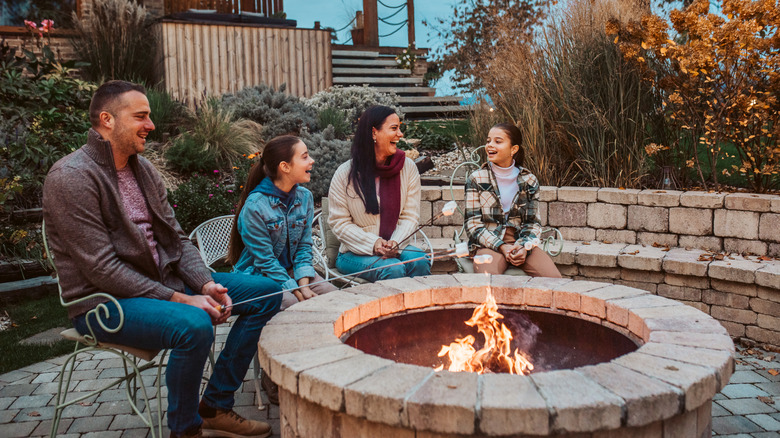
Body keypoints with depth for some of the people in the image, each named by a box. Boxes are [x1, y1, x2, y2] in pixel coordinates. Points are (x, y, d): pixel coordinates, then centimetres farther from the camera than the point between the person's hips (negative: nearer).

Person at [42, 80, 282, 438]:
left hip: (164, 281, 9)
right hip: (103, 301, -8)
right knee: (193, 325, -37)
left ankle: (215, 408, 5)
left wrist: (207, 285, -8)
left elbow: (176, 237, 9)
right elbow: (102, 269, -21)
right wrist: (180, 299, -22)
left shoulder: (143, 168, 9)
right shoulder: (71, 178, -16)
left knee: (265, 292, 0)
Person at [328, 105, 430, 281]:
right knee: (393, 269, -31)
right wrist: (373, 244, -18)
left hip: (396, 246, 3)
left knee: (419, 261, -28)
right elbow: (339, 222, -4)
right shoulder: (345, 174, -5)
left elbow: (410, 216, 2)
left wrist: (395, 243, -18)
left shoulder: (408, 168, 3)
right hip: (355, 253, -3)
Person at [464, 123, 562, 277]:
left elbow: (533, 222, 10)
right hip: (489, 243, -3)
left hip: (522, 242, 3)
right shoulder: (476, 179, 2)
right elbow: (473, 224, -2)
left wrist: (524, 247, -12)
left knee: (554, 278, -21)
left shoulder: (530, 181, 8)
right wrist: (501, 246, -15)